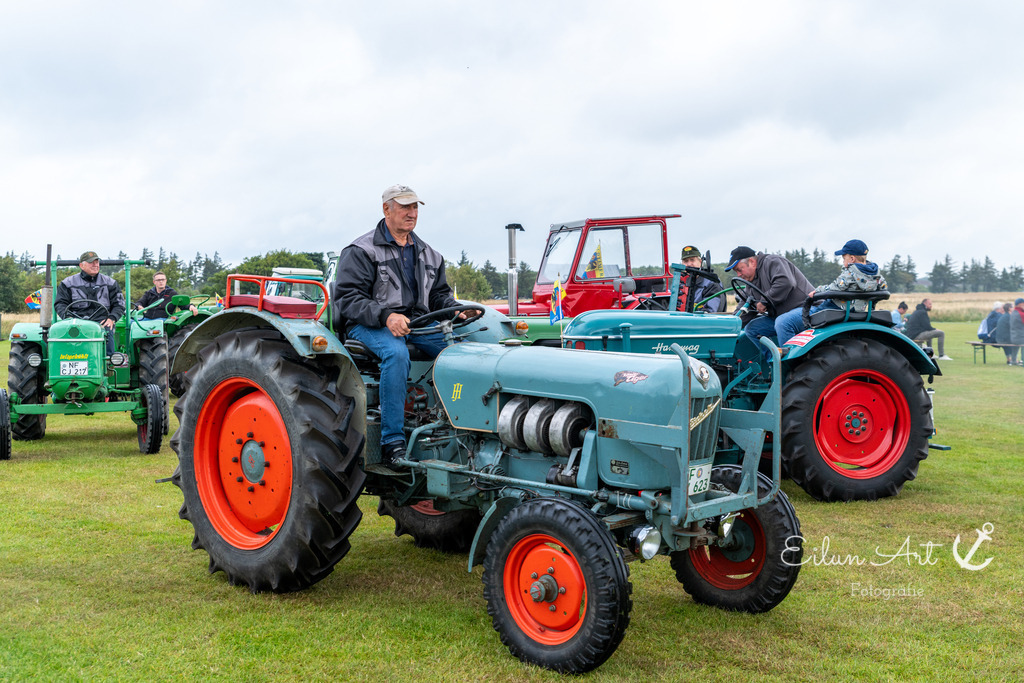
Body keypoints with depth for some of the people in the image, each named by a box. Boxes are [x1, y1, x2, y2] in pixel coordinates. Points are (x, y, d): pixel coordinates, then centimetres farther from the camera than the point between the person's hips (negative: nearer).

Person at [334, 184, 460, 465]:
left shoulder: (428, 254, 20)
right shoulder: (361, 251, -1)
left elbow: (440, 295, 23)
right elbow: (347, 298, -10)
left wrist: (457, 310, -1)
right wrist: (386, 316, -26)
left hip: (418, 322, 6)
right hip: (370, 325, -5)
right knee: (396, 353, -39)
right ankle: (392, 443, -34)